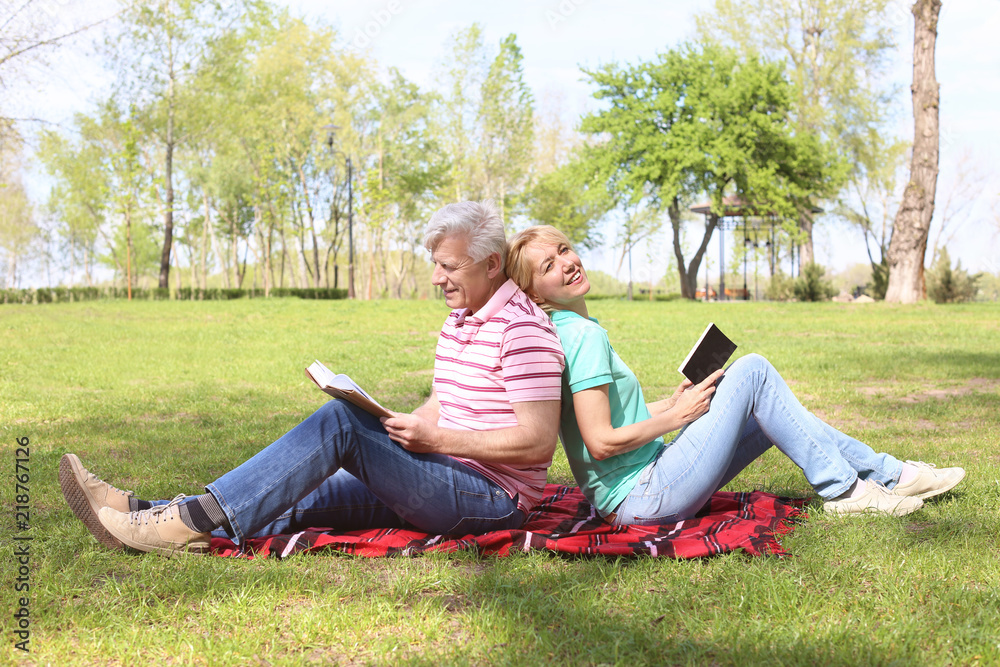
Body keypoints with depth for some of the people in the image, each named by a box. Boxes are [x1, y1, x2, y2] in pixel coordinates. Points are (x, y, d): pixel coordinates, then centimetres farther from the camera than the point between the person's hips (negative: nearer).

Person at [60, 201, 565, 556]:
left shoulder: (523, 328, -12)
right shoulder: (457, 321, 18)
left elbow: (538, 441, -18)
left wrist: (434, 440, -18)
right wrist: (394, 428, 3)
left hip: (492, 499, -9)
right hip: (441, 482, 9)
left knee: (342, 419, -24)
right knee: (299, 494, -7)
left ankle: (197, 521, -26)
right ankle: (144, 513, -14)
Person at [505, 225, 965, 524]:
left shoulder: (564, 332, 13)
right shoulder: (585, 334, -18)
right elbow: (601, 442, -24)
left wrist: (673, 404, 8)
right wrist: (676, 416, -11)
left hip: (632, 497, 10)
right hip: (645, 497, -10)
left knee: (770, 410, 16)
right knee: (751, 371, -8)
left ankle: (886, 473, 22)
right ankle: (842, 489, -1)